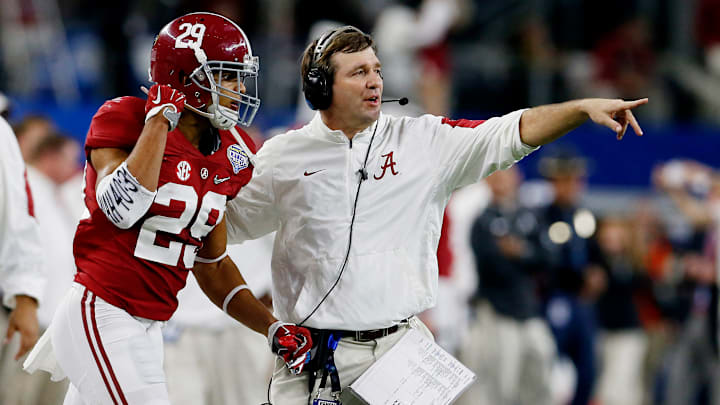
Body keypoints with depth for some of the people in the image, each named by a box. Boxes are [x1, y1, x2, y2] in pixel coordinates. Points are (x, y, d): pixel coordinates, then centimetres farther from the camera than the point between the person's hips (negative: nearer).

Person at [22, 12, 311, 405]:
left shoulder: (227, 157, 12)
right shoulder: (127, 121, -10)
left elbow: (211, 263, 21)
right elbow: (122, 209, -29)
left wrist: (273, 328, 13)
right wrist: (160, 123, -21)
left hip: (147, 329, 8)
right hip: (100, 316, -8)